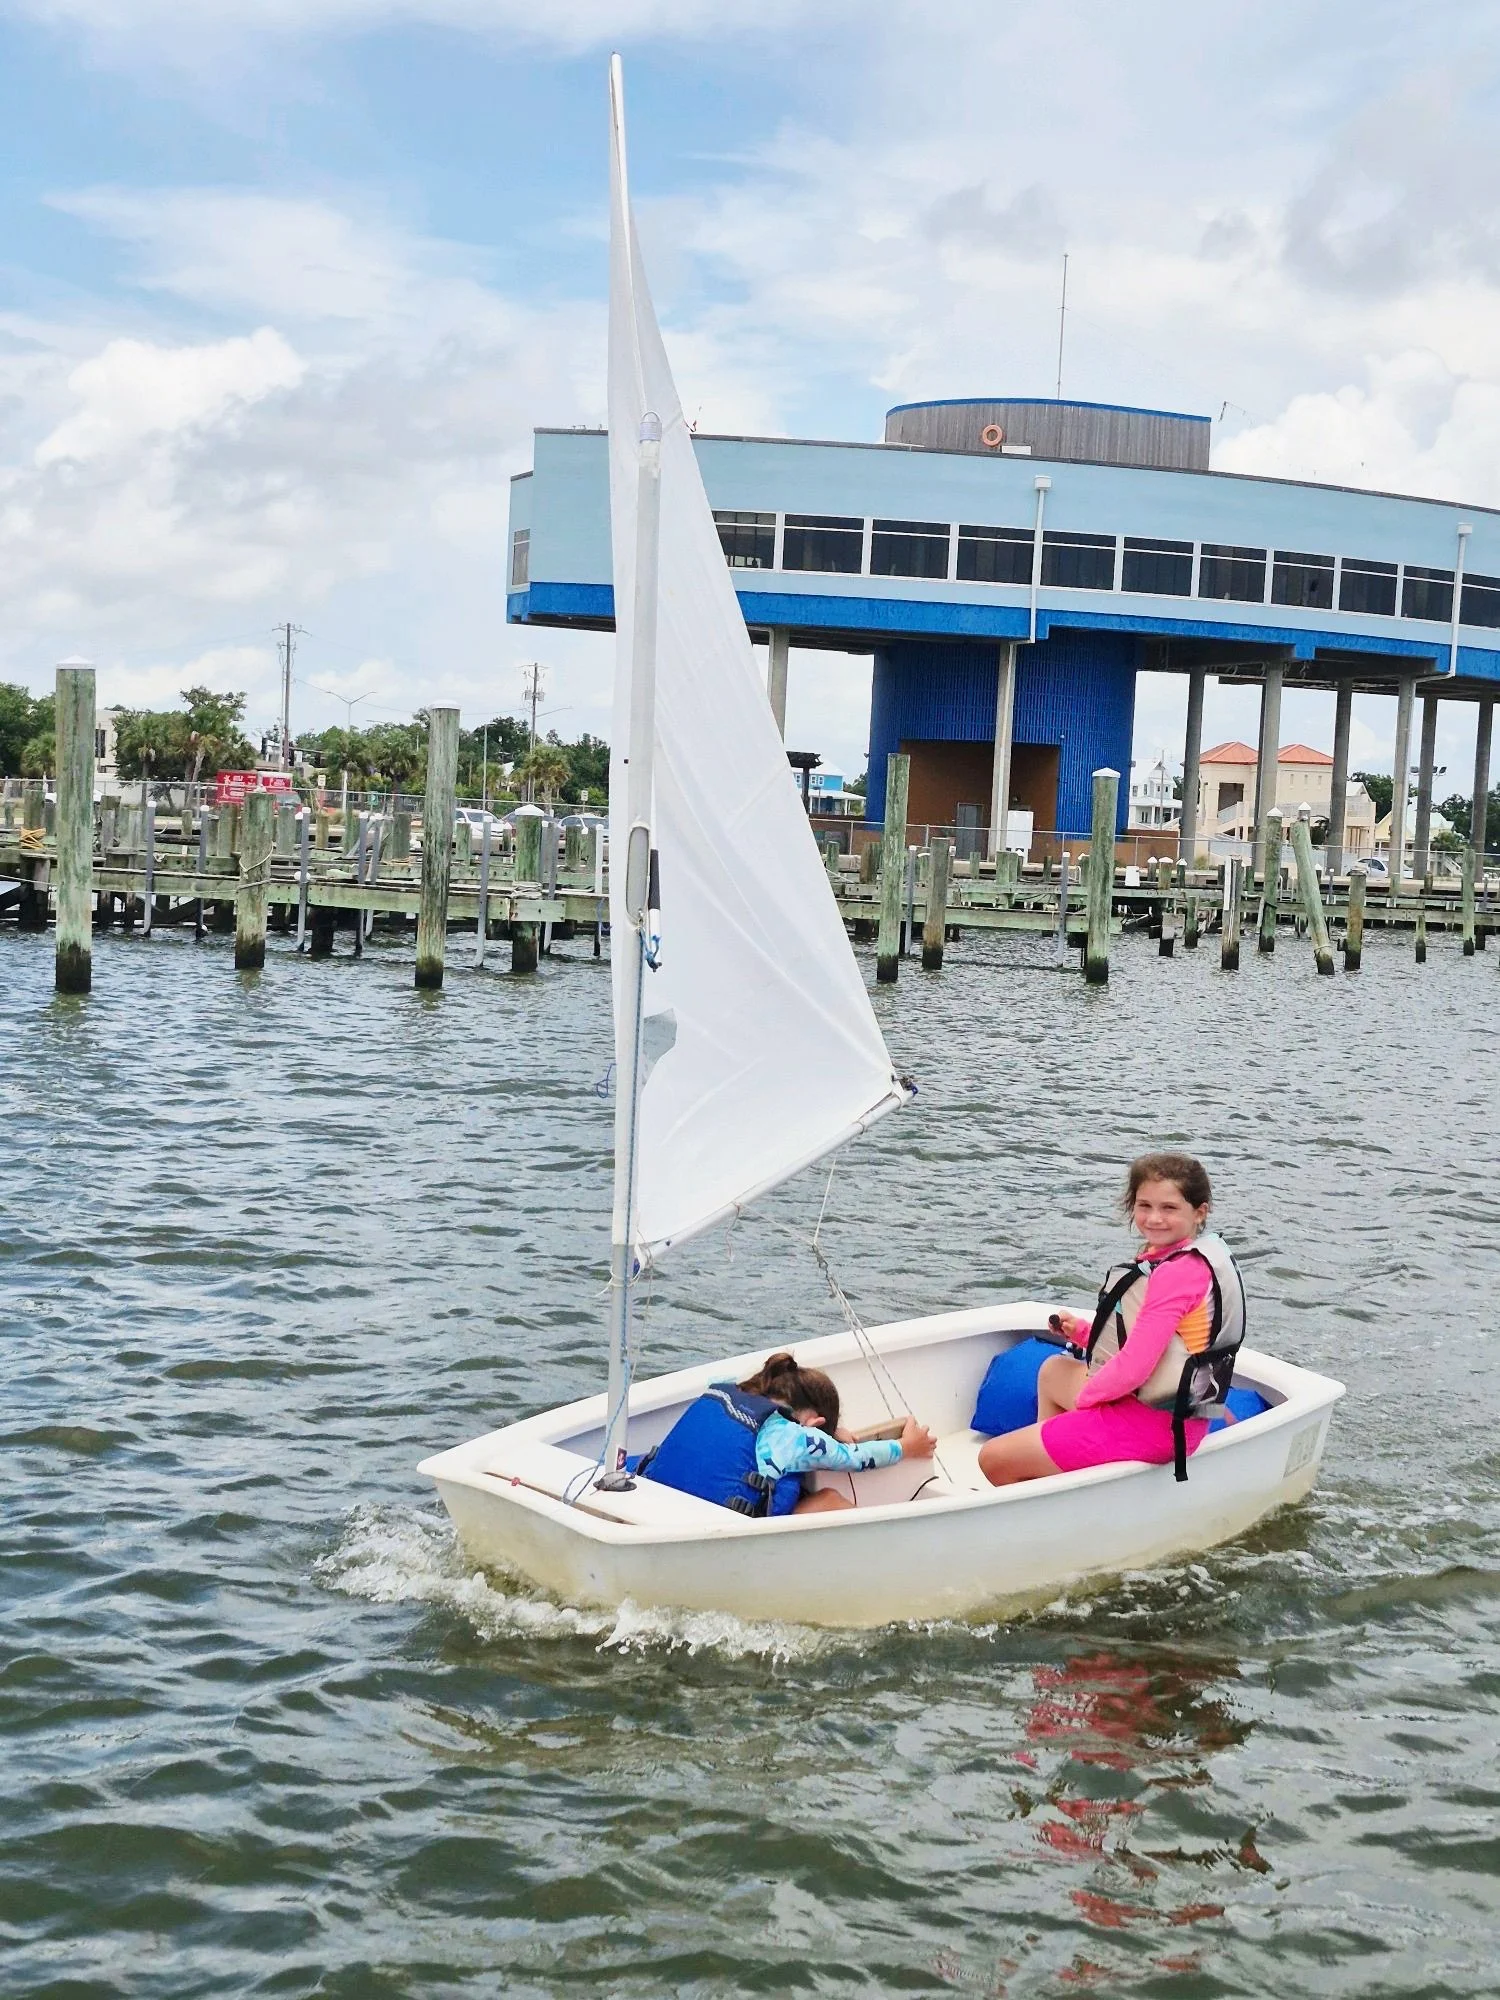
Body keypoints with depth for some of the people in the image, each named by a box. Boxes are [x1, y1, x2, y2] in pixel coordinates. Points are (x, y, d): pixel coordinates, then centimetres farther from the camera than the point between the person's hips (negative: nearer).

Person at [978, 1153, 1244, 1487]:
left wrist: (1084, 1395, -8)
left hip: (1151, 1422, -11)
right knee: (1053, 1370, 36)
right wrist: (1081, 1331, 3)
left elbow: (1134, 1365, -26)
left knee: (994, 1460, -5)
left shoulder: (1178, 1272, -25)